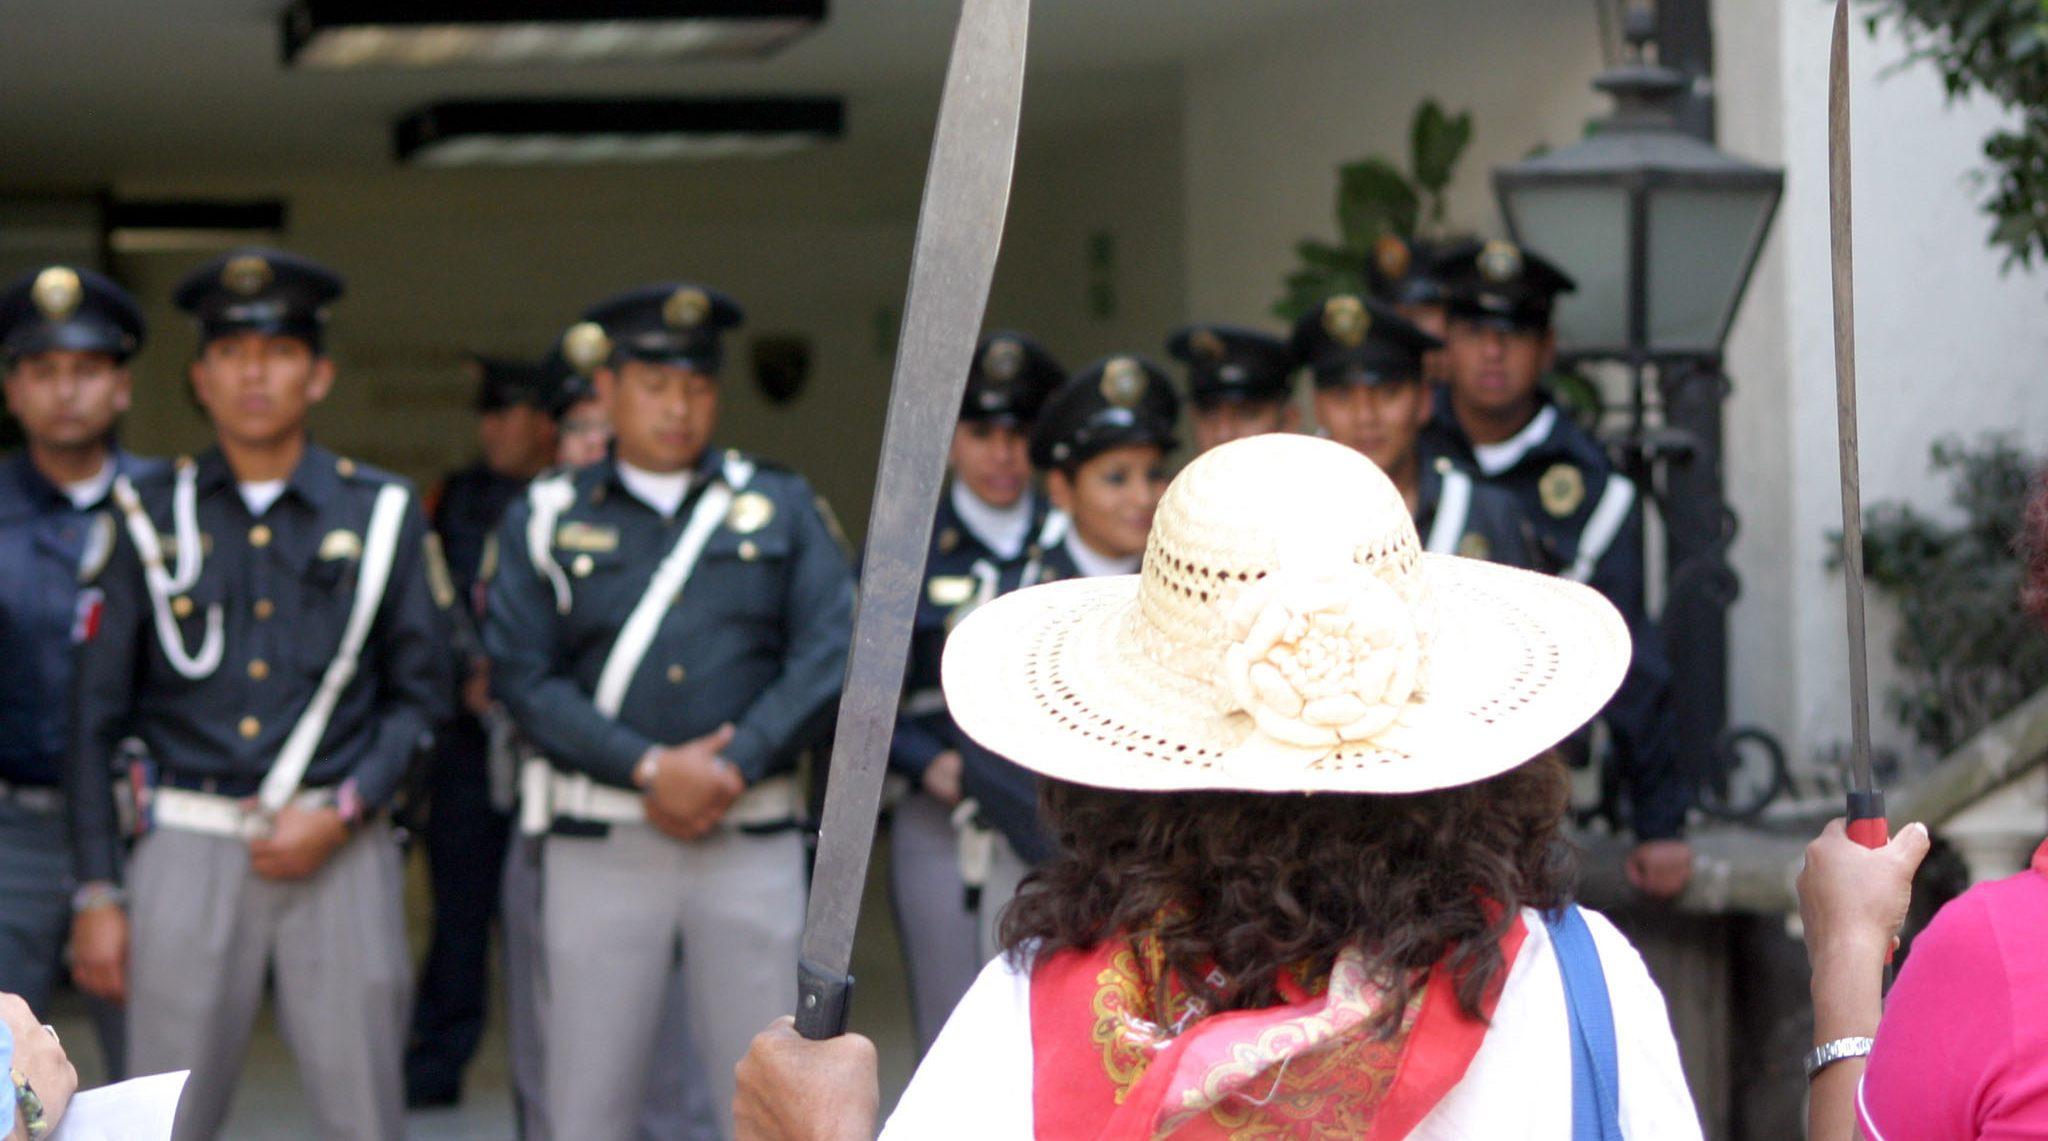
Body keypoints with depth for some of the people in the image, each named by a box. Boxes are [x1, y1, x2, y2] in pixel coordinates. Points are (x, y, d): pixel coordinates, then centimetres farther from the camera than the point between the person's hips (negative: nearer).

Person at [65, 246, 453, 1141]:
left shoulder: (382, 515, 7)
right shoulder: (152, 518, 6)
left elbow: (421, 694, 8)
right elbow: (97, 716, 6)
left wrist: (339, 814, -8)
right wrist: (98, 894, 1)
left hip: (339, 856, 0)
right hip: (188, 854, 0)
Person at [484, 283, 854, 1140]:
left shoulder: (782, 506, 12)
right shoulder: (546, 520, 8)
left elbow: (829, 651, 1)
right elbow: (524, 677, -2)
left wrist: (732, 766, -11)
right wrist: (650, 769, -12)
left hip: (752, 838, 1)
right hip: (601, 844, -1)